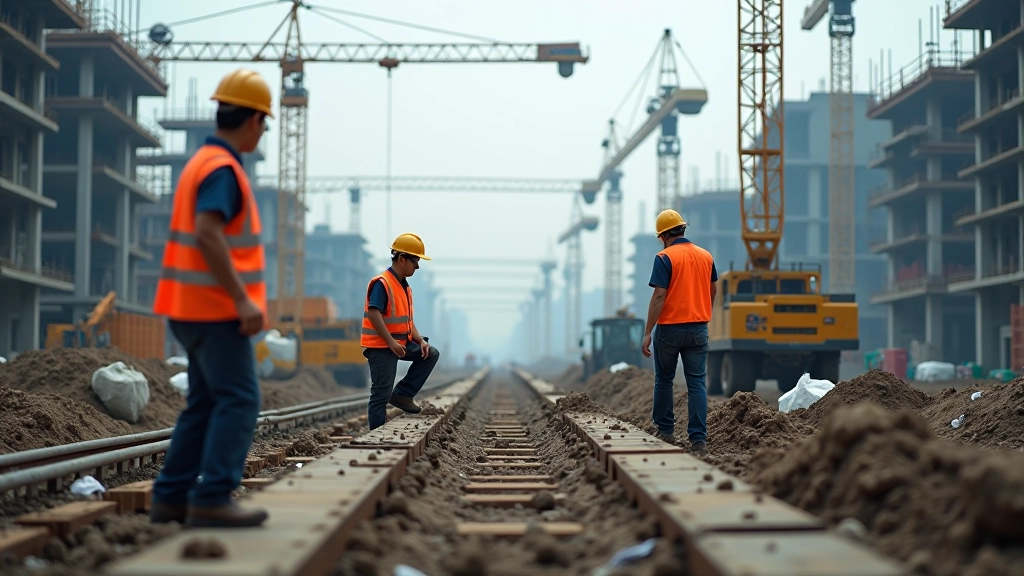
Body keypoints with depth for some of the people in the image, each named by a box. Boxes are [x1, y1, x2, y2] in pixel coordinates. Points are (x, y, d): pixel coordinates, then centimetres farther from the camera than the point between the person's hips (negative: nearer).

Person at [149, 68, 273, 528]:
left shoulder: (202, 162, 16)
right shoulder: (223, 168, -15)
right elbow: (207, 235, -26)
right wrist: (242, 299, -26)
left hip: (198, 308, 10)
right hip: (216, 308, -10)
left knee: (205, 404, 13)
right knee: (239, 402, -10)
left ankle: (171, 497, 14)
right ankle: (211, 499, -14)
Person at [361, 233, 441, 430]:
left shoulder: (404, 286, 13)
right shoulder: (381, 283, -17)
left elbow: (407, 319, 17)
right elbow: (373, 314, -26)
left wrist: (420, 341, 3)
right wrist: (391, 342, -27)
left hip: (401, 343, 9)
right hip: (380, 346, -9)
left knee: (431, 354, 4)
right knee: (381, 394, -5)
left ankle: (402, 394, 5)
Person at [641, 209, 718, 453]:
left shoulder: (665, 258, -10)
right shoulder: (706, 256, 6)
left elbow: (659, 296, -16)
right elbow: (713, 291, 20)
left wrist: (648, 332, -14)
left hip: (670, 327, -4)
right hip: (698, 329, 4)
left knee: (664, 380, 15)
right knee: (697, 383, 2)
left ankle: (665, 430, 22)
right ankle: (698, 437, -4)